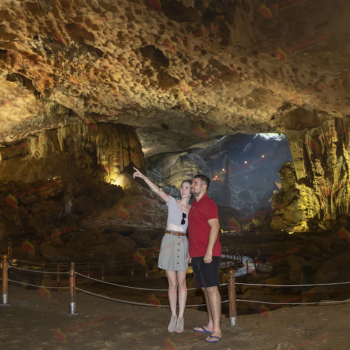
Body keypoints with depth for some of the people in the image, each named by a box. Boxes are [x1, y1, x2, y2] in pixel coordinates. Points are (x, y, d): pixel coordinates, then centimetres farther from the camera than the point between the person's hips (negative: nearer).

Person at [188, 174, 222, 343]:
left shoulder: (208, 204, -9)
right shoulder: (195, 205, 19)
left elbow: (215, 227, -17)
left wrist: (209, 251, -23)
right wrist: (191, 252, 20)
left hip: (208, 255, -9)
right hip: (197, 256, 9)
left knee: (211, 289, -11)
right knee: (206, 289, 10)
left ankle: (217, 330, -10)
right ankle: (210, 325, 16)